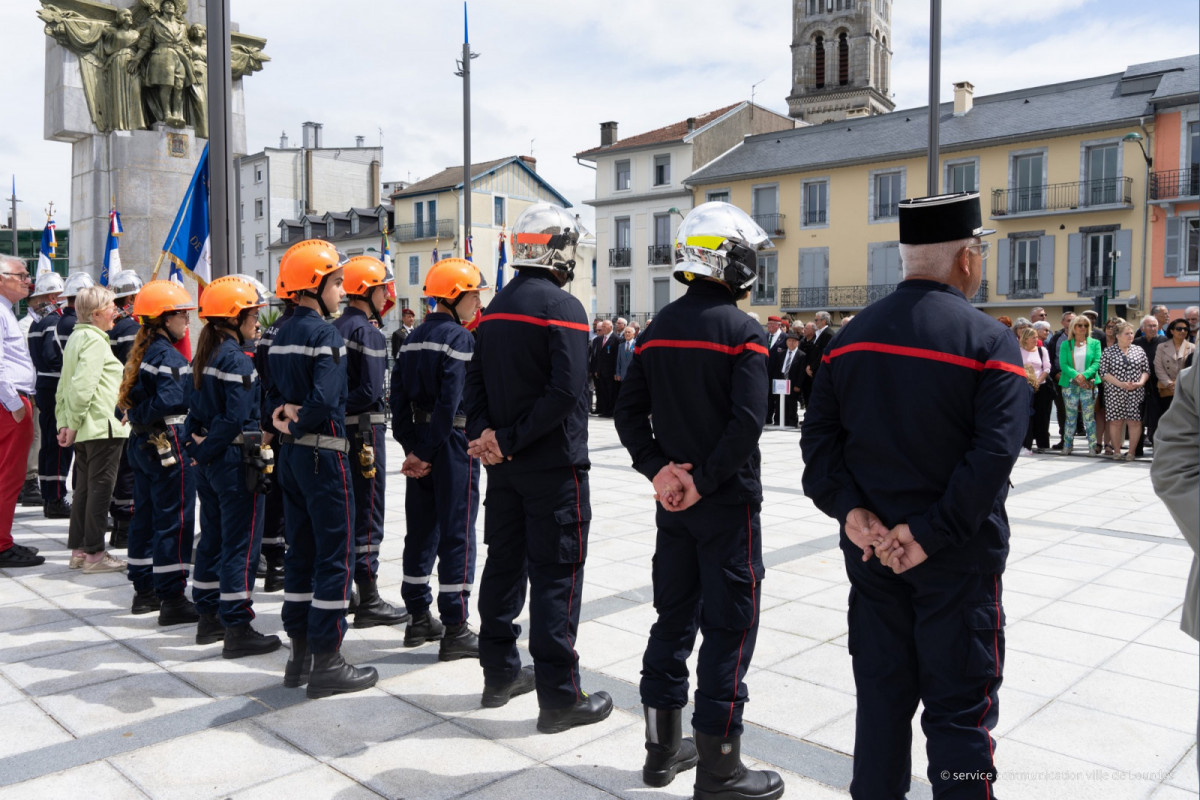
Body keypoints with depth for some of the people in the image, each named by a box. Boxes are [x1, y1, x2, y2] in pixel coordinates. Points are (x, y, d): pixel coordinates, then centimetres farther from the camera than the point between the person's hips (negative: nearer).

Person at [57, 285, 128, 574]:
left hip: (85, 429, 9)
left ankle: (78, 550, 21)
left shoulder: (76, 337, 15)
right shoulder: (94, 340, -14)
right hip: (102, 427, -9)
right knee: (100, 488, -2)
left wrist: (64, 423, 13)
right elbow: (82, 386, -23)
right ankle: (94, 554, 3)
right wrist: (73, 425, -16)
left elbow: (65, 385, 16)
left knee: (85, 488, 14)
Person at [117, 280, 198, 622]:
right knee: (175, 520, -4)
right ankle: (172, 598, 0)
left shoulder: (142, 351, 12)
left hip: (142, 442, 10)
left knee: (145, 514, 15)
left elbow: (138, 399, 12)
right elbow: (170, 402, -25)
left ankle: (144, 589, 26)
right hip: (169, 445, -10)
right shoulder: (168, 356, -16)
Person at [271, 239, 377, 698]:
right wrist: (297, 423, -8)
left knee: (301, 550, 14)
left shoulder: (282, 335, 12)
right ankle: (326, 663, 4)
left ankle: (300, 654, 23)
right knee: (336, 554, -1)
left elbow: (276, 395, 12)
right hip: (324, 454, -9)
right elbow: (324, 401, -24)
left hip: (291, 454, 9)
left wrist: (285, 419, -4)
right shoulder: (325, 334, -15)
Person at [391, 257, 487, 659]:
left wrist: (412, 447, 2)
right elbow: (450, 401, -21)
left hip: (421, 443, 8)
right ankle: (455, 630, 3)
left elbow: (399, 396, 7)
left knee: (421, 531, 14)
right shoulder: (459, 338, -13)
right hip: (453, 444, -8)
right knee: (457, 535, -2)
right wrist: (423, 451, -14)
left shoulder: (413, 338, 11)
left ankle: (419, 619, 25)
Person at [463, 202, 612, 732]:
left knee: (505, 563, 16)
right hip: (553, 465, -8)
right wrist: (509, 441, -18)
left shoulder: (496, 307, 10)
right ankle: (559, 697, 8)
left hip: (504, 465, 8)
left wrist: (485, 434, -4)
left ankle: (500, 674, 28)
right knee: (556, 575, -1)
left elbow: (475, 382, 8)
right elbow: (565, 392, -24)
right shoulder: (563, 307, -14)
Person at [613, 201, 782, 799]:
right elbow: (746, 423, -22)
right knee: (729, 627, 3)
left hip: (672, 500, 7)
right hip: (728, 501, -7)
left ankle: (663, 748, 28)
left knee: (673, 617, 16)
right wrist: (704, 482, -14)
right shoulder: (741, 332, -12)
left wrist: (659, 468, -3)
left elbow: (629, 413, 4)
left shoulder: (657, 330, 7)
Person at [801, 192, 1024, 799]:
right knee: (961, 709, 7)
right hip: (959, 557, -4)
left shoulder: (852, 335, 4)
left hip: (870, 545, 5)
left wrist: (851, 511, -8)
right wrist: (931, 534, -18)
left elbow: (818, 435, 0)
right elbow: (994, 452, -20)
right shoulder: (990, 341, -11)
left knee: (881, 692, 16)